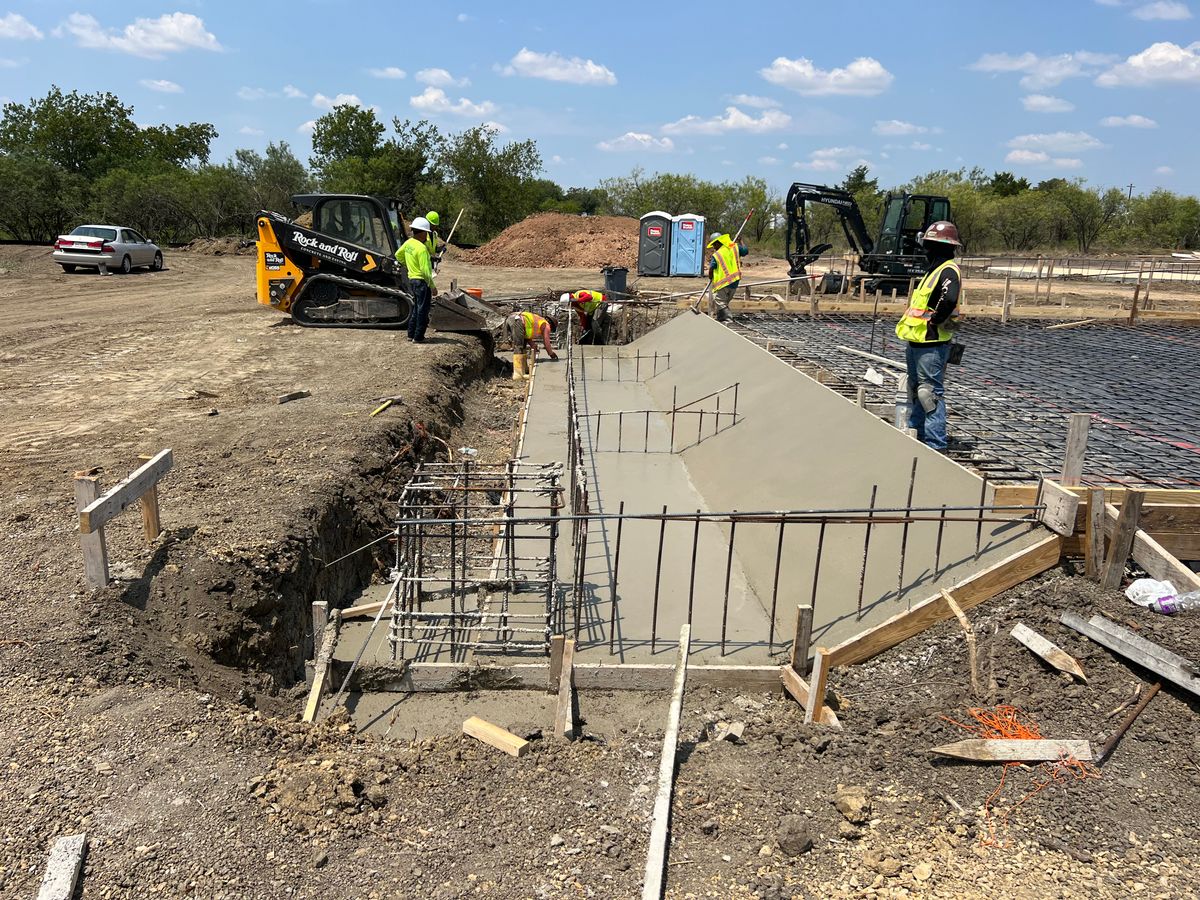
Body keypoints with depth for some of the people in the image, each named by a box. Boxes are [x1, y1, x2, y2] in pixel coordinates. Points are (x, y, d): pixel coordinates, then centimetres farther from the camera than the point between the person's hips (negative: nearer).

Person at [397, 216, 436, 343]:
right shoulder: (422, 248, -21)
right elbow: (425, 270, -23)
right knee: (422, 310, 0)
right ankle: (418, 337, 4)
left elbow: (398, 255, 21)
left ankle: (411, 334, 25)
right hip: (422, 281, -9)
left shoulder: (408, 243, 5)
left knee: (416, 308, 20)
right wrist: (432, 286, -16)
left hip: (412, 279, 9)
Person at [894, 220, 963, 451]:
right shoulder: (935, 269, 17)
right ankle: (915, 435, 32)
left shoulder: (948, 271, -15)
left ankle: (935, 444, -4)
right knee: (915, 391, 19)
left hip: (931, 345, -11)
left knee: (931, 393, -8)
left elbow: (949, 299, -32)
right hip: (917, 342, 11)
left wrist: (934, 320, -19)